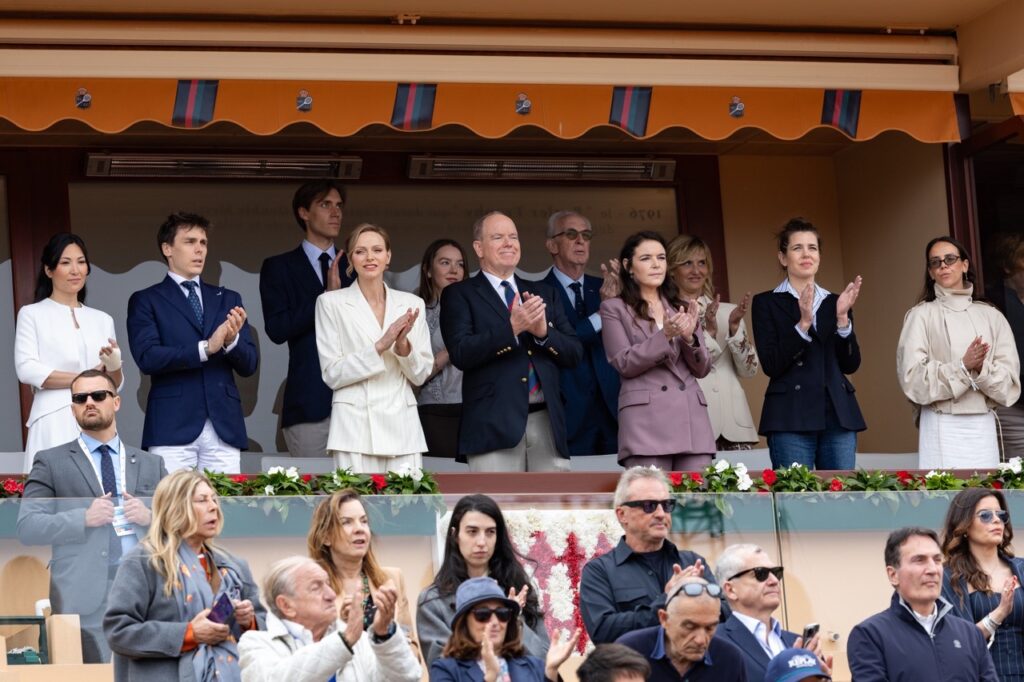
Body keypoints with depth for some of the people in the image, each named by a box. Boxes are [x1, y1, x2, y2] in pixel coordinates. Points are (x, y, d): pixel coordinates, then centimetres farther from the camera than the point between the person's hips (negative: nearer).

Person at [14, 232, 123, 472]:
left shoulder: (102, 320, 18)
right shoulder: (32, 314, 7)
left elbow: (115, 386, 15)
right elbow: (26, 370, -6)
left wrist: (114, 367, -8)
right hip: (55, 425, -4)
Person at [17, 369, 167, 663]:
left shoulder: (151, 464, 19)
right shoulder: (51, 462, 9)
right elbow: (27, 527, 0)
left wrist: (151, 517, -4)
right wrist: (83, 518, -12)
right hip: (85, 596, -3)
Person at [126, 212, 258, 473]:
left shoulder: (228, 300, 18)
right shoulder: (146, 301, 8)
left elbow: (249, 365, 13)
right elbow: (147, 357, -8)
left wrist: (232, 340, -9)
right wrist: (205, 348, -15)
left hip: (223, 428, 3)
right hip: (172, 427, -3)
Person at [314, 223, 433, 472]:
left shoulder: (412, 304, 10)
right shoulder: (331, 303, 2)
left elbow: (420, 375, 10)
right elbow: (332, 374, -3)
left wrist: (403, 344, -10)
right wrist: (380, 346, -14)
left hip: (403, 429, 3)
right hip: (355, 428, -3)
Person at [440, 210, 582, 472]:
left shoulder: (543, 293, 21)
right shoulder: (459, 295, 7)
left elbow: (574, 353, 14)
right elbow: (461, 354, -8)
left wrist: (544, 331, -6)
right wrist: (511, 328, -19)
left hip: (547, 421, 4)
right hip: (495, 424, -4)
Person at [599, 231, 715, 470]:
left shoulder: (682, 309, 20)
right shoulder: (614, 309, 8)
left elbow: (703, 369, 15)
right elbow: (624, 363, -3)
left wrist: (690, 338, -5)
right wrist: (665, 336, -14)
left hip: (691, 416, 4)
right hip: (645, 417, -4)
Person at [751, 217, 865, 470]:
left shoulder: (835, 303, 16)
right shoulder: (766, 304, 5)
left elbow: (851, 364, 7)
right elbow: (771, 365, -6)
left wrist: (842, 318, -6)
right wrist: (802, 324, -16)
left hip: (838, 416, 4)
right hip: (791, 418, -4)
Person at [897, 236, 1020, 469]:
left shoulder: (991, 317, 10)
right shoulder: (921, 316, 2)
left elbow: (1010, 380, 5)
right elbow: (913, 378, -6)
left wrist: (982, 368, -15)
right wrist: (963, 367, -16)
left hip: (983, 426, 3)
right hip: (941, 426, -3)